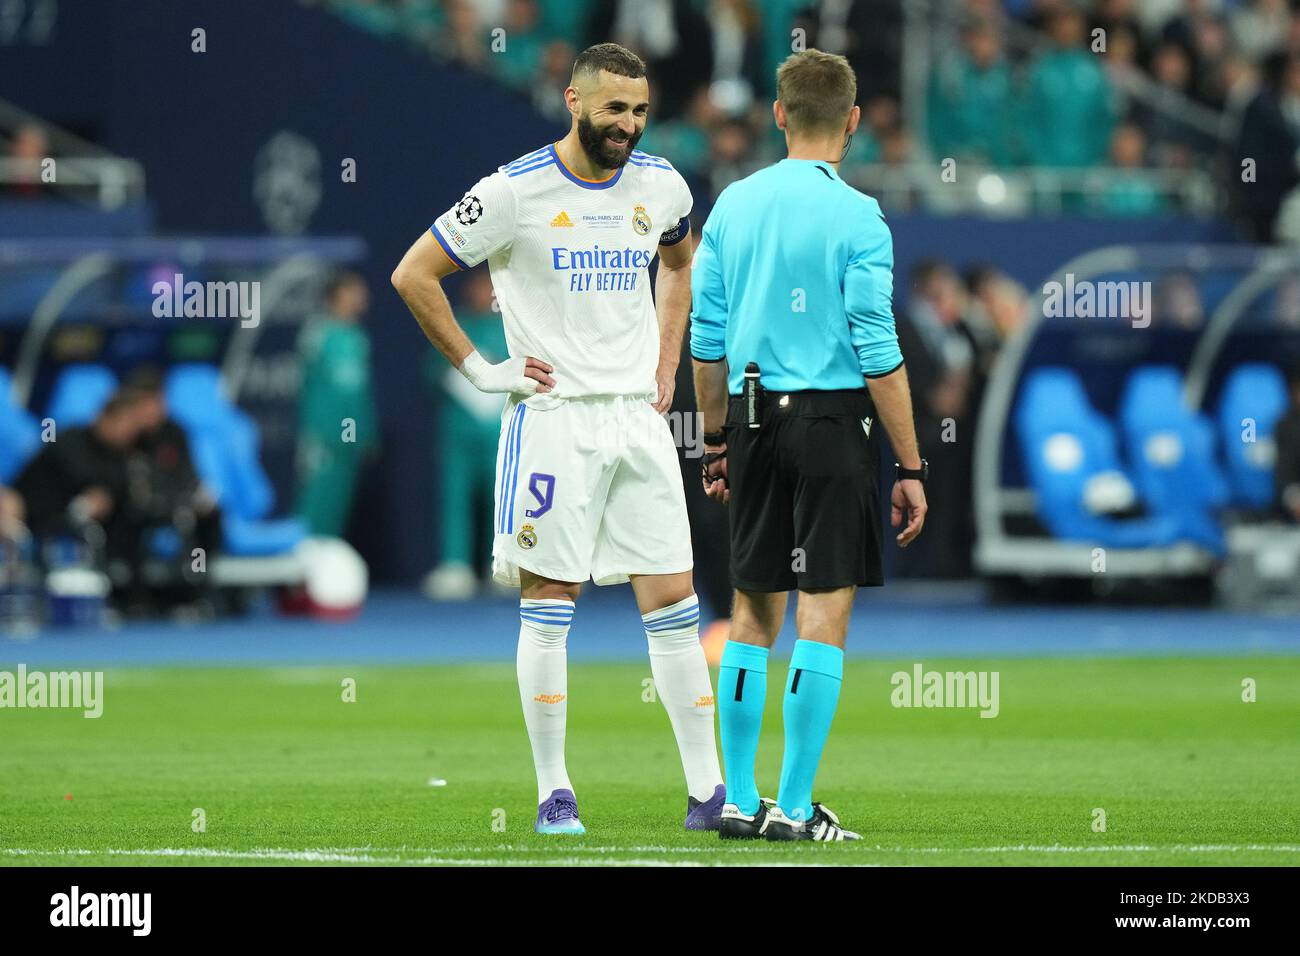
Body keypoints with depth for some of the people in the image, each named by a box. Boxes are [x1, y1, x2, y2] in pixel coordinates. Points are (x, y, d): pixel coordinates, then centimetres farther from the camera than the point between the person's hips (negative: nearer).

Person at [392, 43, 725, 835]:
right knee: (549, 605, -2)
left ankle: (709, 790, 3)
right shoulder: (516, 191, -9)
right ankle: (553, 790, 4)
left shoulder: (660, 187, 6)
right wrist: (478, 369, -5)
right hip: (553, 418, -4)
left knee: (674, 601, 1)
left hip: (638, 415, 4)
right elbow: (413, 275, -4)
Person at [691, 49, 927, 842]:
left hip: (753, 420, 5)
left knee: (753, 612, 12)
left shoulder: (733, 205, 7)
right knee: (824, 612, -1)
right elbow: (879, 354, -11)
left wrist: (717, 440, 20)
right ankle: (793, 808, -3)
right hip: (832, 420, -5)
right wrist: (911, 468, -7)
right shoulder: (856, 218, -9)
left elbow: (707, 338, 10)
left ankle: (739, 800, 13)